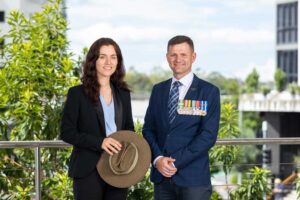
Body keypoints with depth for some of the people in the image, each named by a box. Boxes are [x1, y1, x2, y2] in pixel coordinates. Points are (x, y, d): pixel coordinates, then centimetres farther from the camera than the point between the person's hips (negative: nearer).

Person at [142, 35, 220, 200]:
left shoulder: (209, 92, -2)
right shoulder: (158, 90, 12)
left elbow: (208, 135, -9)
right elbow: (148, 129, 10)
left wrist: (176, 162, -14)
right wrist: (157, 158, -8)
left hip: (193, 176, -4)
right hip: (162, 176, 4)